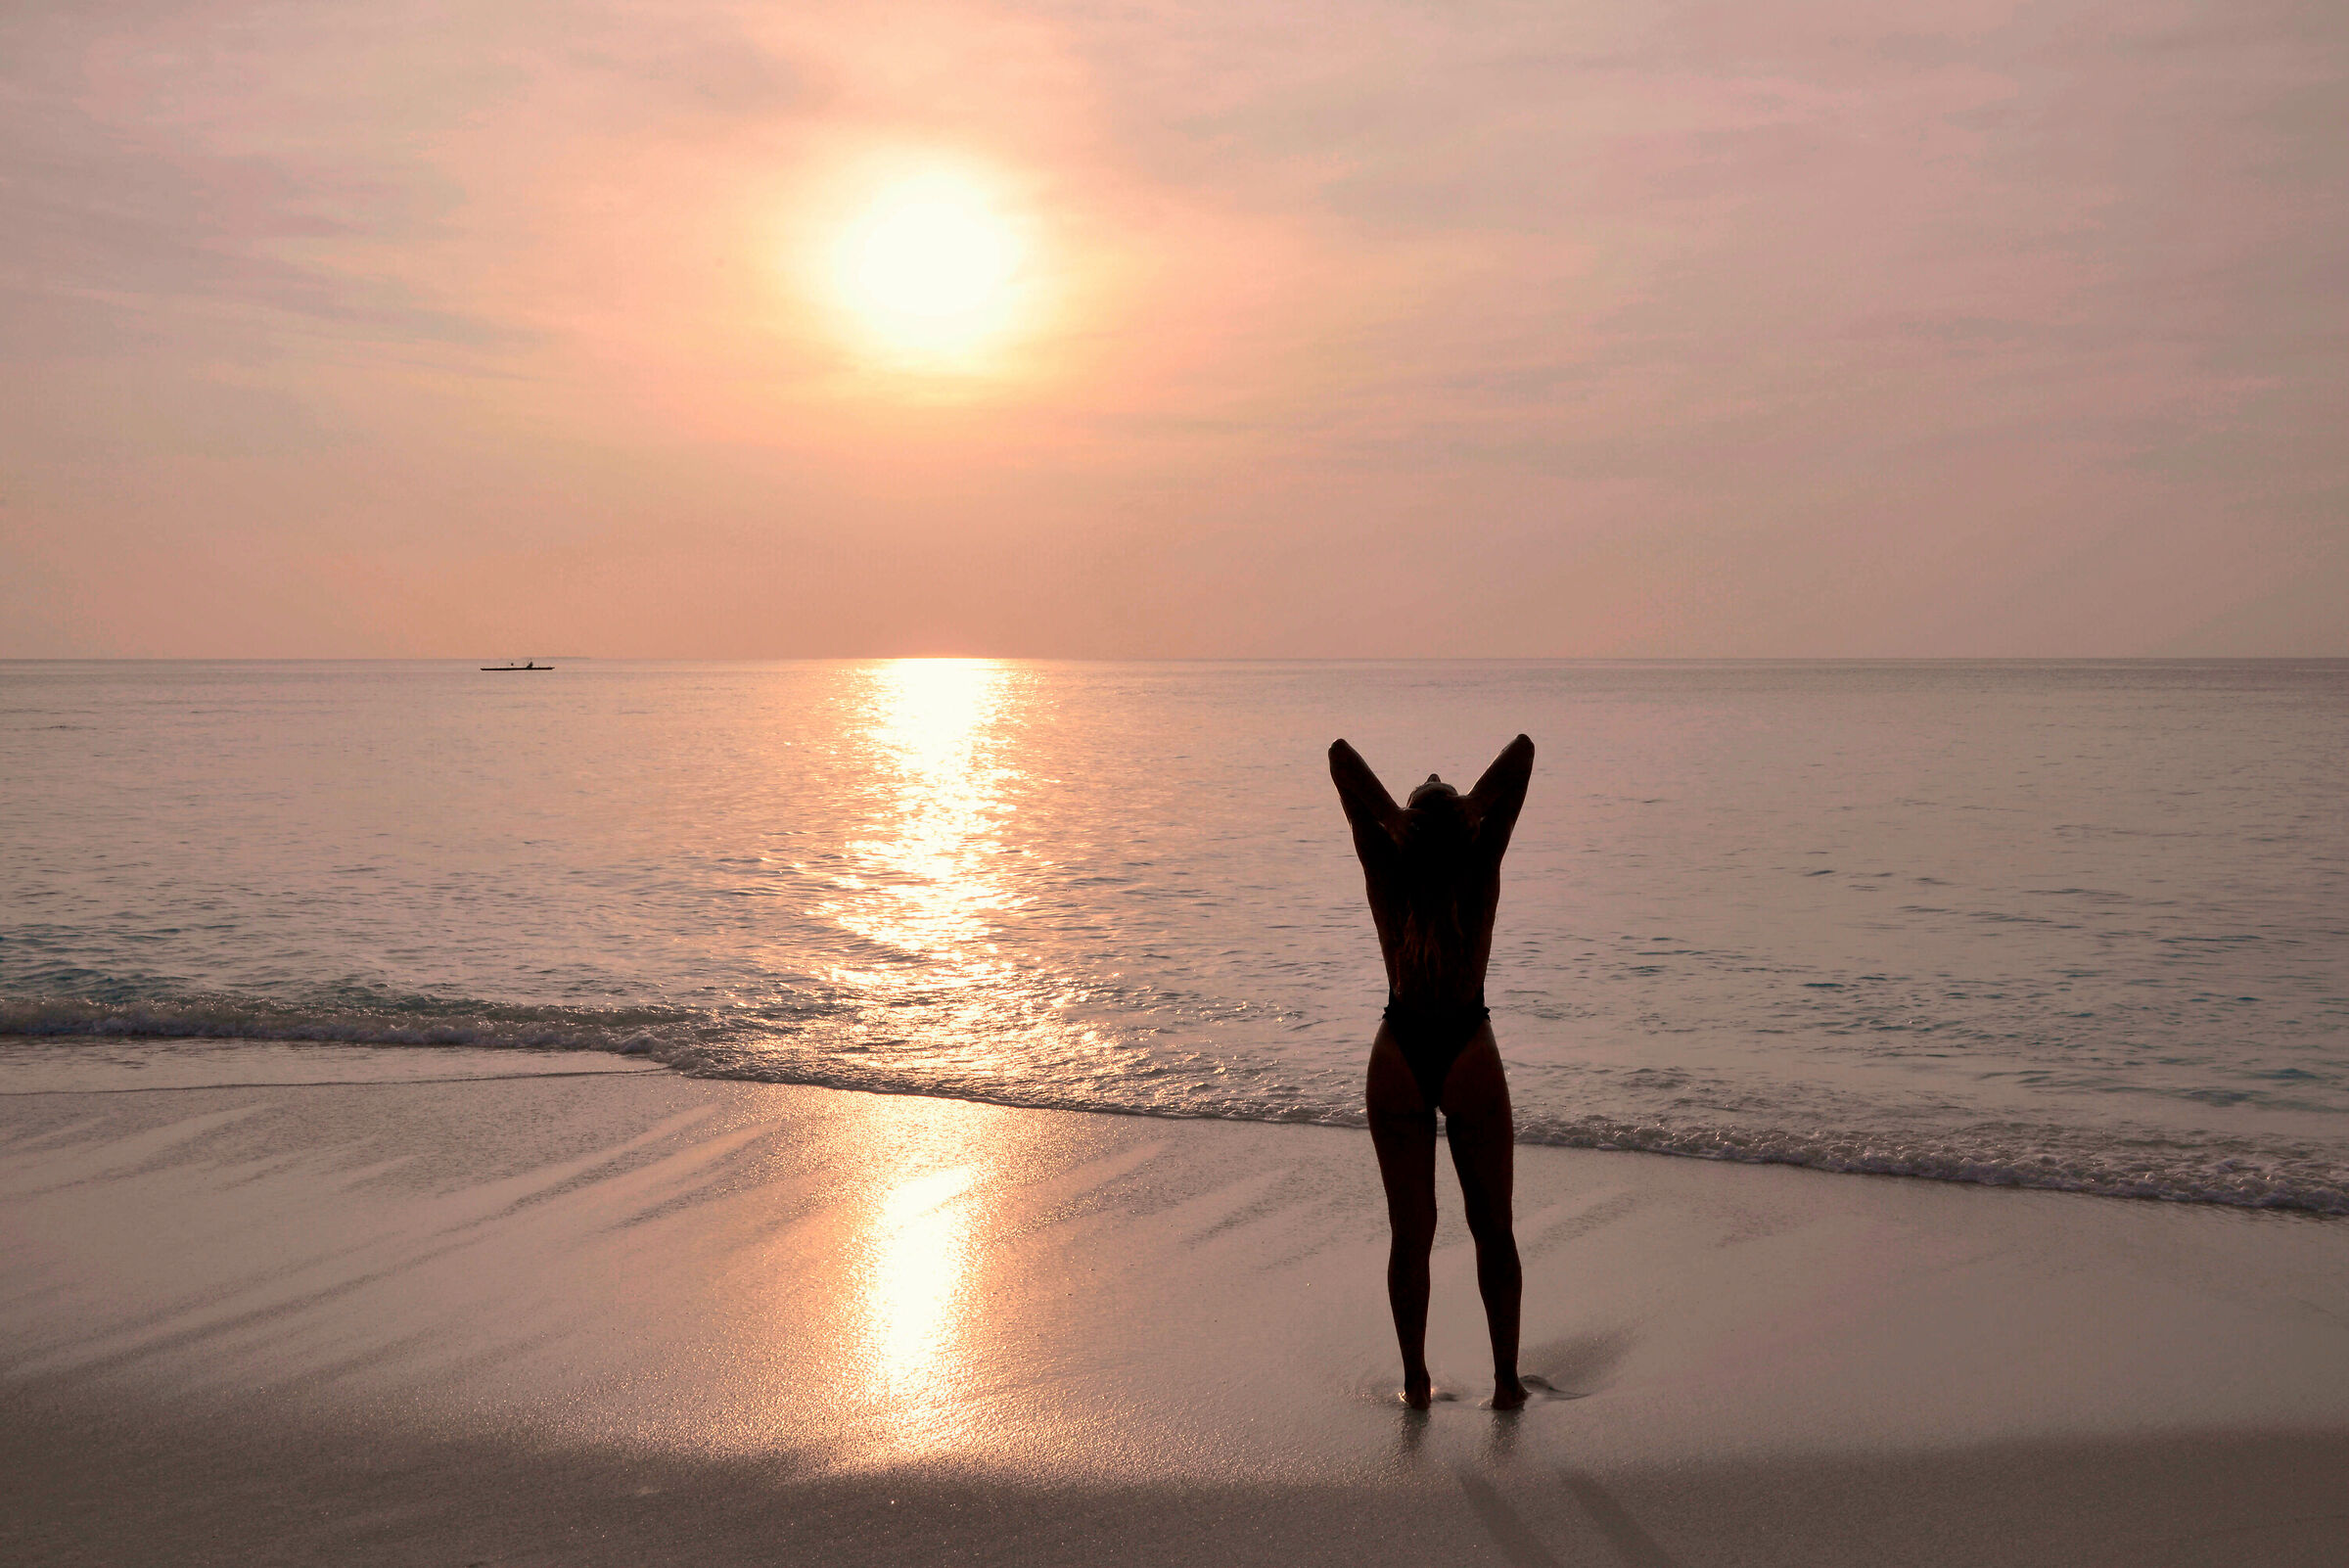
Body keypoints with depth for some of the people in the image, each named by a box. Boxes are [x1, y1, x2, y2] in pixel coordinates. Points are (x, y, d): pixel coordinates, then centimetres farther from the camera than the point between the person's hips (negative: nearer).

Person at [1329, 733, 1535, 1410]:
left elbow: (1340, 756, -8)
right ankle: (1506, 1379, 16)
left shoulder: (1387, 874, -9)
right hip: (1471, 1059, -1)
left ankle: (1416, 1383, 14)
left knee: (1410, 1233, 9)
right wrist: (1471, 810, -17)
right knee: (1493, 1228, 12)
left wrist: (1393, 817, -15)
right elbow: (1522, 752, -11)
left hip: (1399, 1062, 1)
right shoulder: (1482, 871, -11)